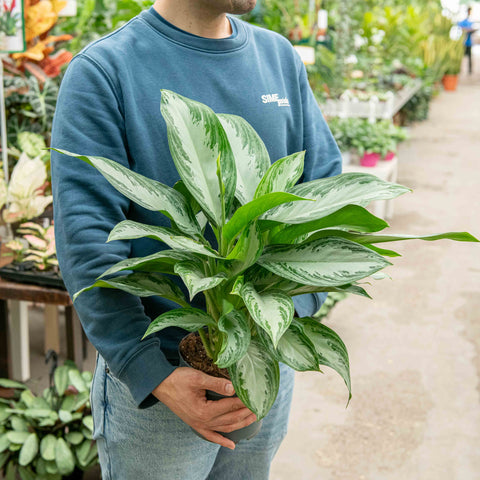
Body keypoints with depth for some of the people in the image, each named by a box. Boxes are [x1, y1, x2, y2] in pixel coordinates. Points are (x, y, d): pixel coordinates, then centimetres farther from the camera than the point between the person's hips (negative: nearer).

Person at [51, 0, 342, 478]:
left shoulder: (280, 57, 5)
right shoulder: (103, 71, -12)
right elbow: (85, 241, -18)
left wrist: (293, 307, -12)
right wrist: (153, 376, -24)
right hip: (153, 371, -5)